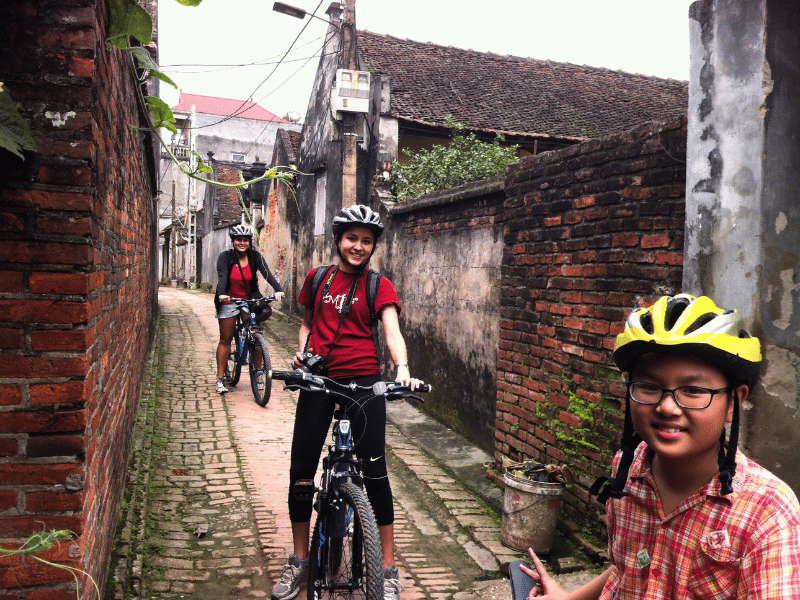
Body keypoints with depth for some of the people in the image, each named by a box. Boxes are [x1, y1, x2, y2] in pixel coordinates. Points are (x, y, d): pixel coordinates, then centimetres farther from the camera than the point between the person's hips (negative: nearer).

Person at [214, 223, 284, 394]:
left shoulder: (255, 256, -4)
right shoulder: (225, 257, -8)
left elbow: (266, 273, -18)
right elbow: (222, 277, -22)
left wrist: (278, 289, -36)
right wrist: (221, 294, -42)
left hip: (250, 300, 1)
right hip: (229, 301, -1)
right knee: (225, 339, 2)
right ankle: (220, 378, 8)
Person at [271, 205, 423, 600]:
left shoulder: (378, 285, 1)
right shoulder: (317, 278, 10)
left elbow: (392, 331, -12)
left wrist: (402, 369, -30)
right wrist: (302, 350, 0)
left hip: (363, 381, -3)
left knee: (374, 470, -3)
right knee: (301, 469, 5)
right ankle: (299, 561, 24)